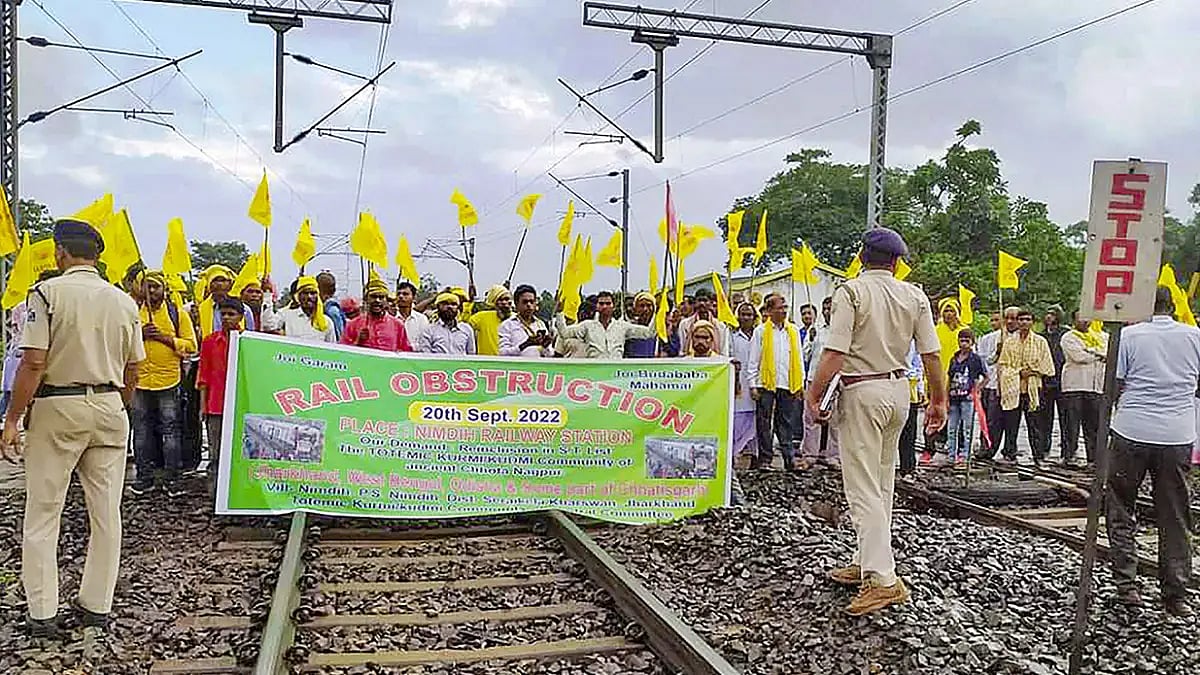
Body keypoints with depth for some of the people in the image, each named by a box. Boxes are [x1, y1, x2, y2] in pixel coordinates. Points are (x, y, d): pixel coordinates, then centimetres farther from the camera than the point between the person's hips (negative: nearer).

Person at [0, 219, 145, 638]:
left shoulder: (48, 292, -8)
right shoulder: (124, 302, 5)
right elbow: (132, 372, 9)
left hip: (56, 408, -4)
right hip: (109, 407, 4)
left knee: (42, 515, 6)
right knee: (106, 513, 9)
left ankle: (43, 614, 9)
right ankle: (97, 606, 18)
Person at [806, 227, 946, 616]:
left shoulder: (851, 291, -10)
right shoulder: (914, 296, 6)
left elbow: (835, 353, -18)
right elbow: (932, 355, 4)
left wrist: (813, 396, -11)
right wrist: (938, 400, 13)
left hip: (862, 393, -6)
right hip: (899, 390, 7)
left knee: (863, 488, -6)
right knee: (882, 482, 16)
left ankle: (883, 579, -12)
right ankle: (867, 563, 26)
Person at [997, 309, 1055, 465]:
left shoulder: (1040, 342, 7)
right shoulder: (1009, 341, 10)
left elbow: (1047, 367, 5)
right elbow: (1002, 366, 5)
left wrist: (1031, 371, -7)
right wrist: (1019, 372, -7)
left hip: (1032, 389, -1)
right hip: (1012, 389, 1)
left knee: (1035, 425, 0)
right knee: (1010, 424, 1)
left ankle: (1038, 457, 5)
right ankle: (1009, 455, 8)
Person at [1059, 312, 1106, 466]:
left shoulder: (1100, 336, 18)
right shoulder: (1069, 337, 2)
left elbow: (1107, 351, 4)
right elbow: (1078, 356, -11)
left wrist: (1089, 351, -9)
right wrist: (1098, 355, -1)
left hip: (1096, 387, 4)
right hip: (1074, 385, -4)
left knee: (1094, 425, 5)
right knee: (1072, 424, -4)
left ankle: (1094, 458, 10)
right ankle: (1068, 456, 1)